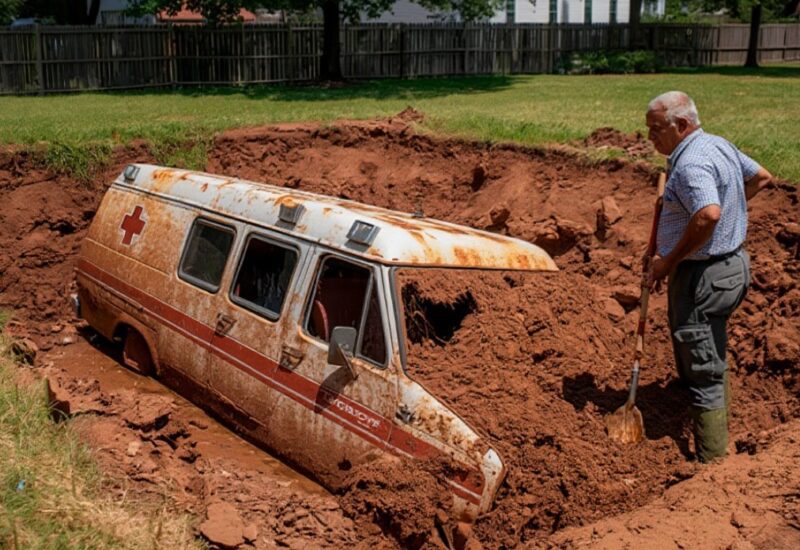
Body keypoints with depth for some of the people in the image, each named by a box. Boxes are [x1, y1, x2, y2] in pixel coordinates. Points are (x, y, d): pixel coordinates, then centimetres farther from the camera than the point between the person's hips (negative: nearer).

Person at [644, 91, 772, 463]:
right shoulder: (719, 145, 7)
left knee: (702, 373, -1)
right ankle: (718, 438, 41)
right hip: (731, 265, 11)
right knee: (711, 359, 25)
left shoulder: (690, 164, -24)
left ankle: (712, 462, 8)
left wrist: (668, 261, -28)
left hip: (702, 276, -11)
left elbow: (708, 215, -40)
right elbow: (761, 177, 21)